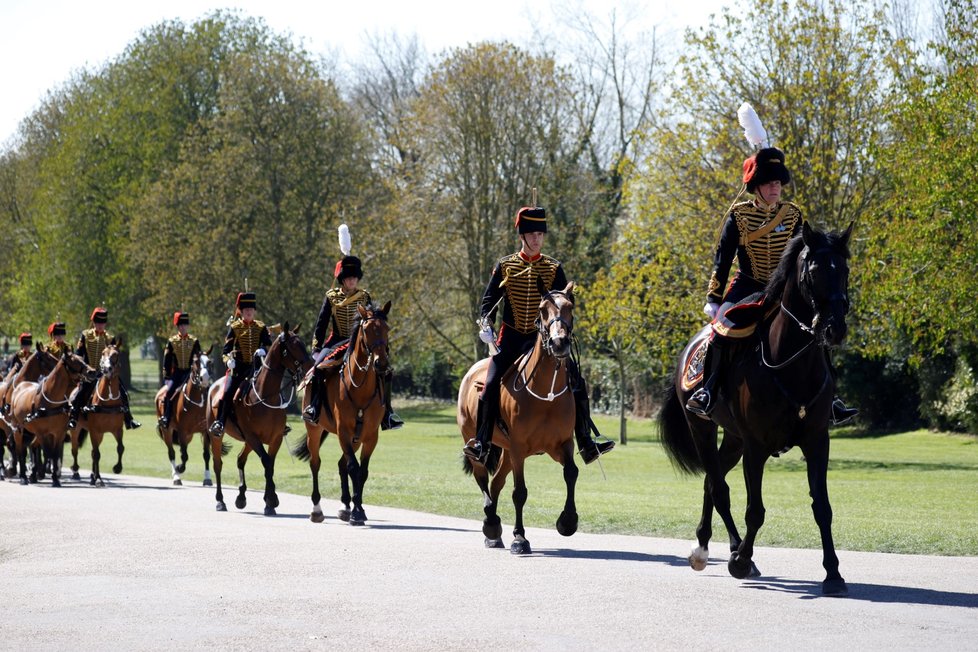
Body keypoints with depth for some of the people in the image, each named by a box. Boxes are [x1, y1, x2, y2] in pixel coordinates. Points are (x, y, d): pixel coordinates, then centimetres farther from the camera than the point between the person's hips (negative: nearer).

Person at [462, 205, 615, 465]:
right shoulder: (505, 266, 4)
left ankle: (586, 444, -5)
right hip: (511, 337, -1)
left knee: (576, 383, -11)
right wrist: (486, 323, -15)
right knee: (491, 384, -17)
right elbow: (489, 298, 4)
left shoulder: (554, 268, 5)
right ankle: (481, 444, -8)